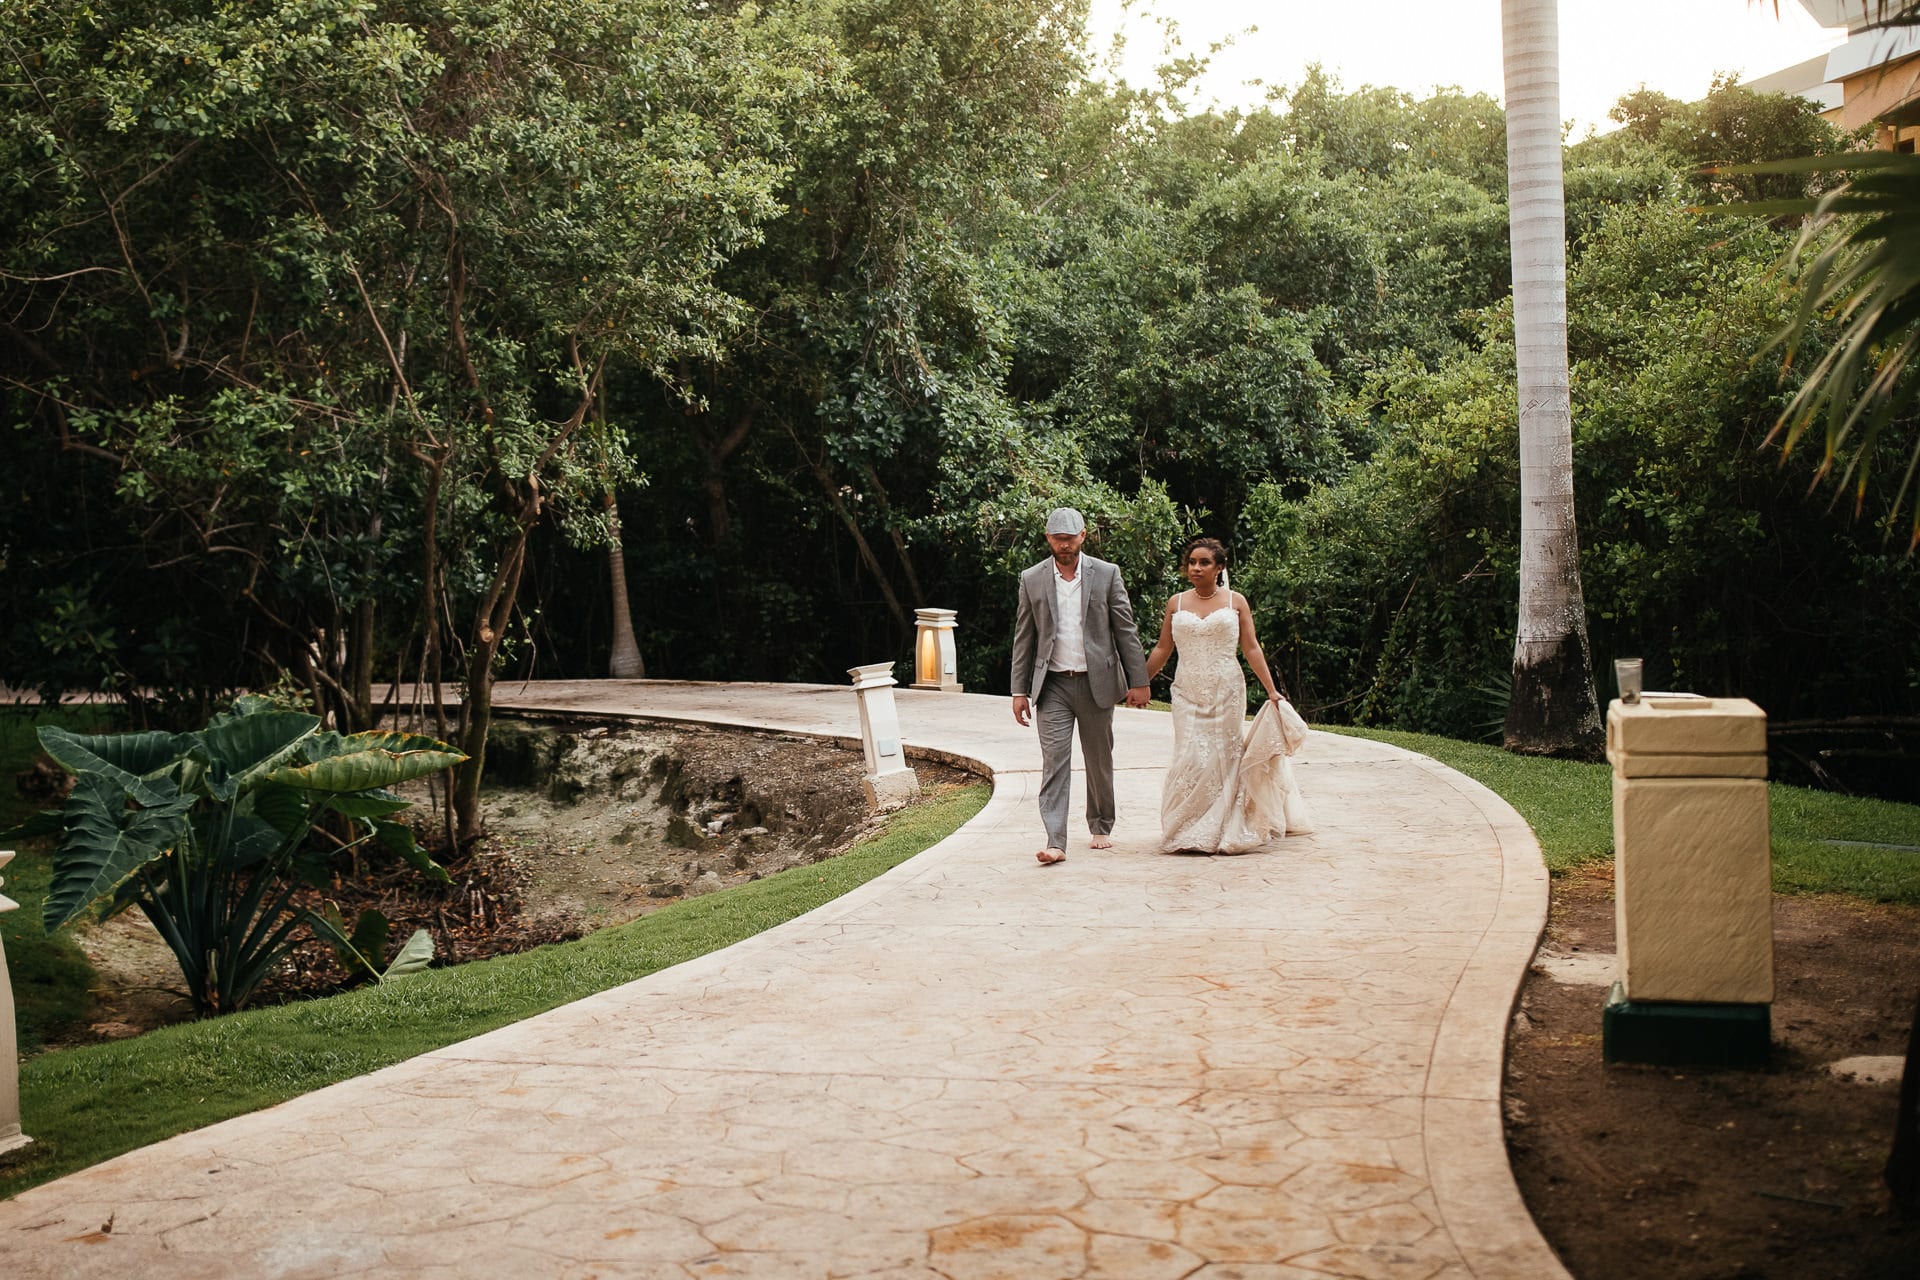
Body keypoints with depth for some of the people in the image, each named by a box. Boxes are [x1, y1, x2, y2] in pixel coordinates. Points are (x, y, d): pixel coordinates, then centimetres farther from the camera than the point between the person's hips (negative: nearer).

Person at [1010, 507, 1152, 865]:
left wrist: (1138, 681, -2)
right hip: (1053, 685, 0)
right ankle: (1055, 843, -13)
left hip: (1097, 683, 0)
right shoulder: (1032, 580, 4)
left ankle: (1101, 827, 31)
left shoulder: (1106, 574, 1)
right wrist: (1019, 691, 3)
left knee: (1099, 761, 12)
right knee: (1054, 761, -9)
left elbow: (1126, 630, 2)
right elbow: (1024, 639, 6)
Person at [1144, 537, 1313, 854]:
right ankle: (1188, 834, 4)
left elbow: (1251, 649, 3)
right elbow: (1162, 650, 12)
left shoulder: (1235, 602, 3)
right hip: (1188, 694, 1)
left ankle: (1226, 831, 13)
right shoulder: (1176, 604, 7)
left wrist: (1272, 691, -1)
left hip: (1227, 692, -1)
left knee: (1225, 757, 2)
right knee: (1191, 758, -6)